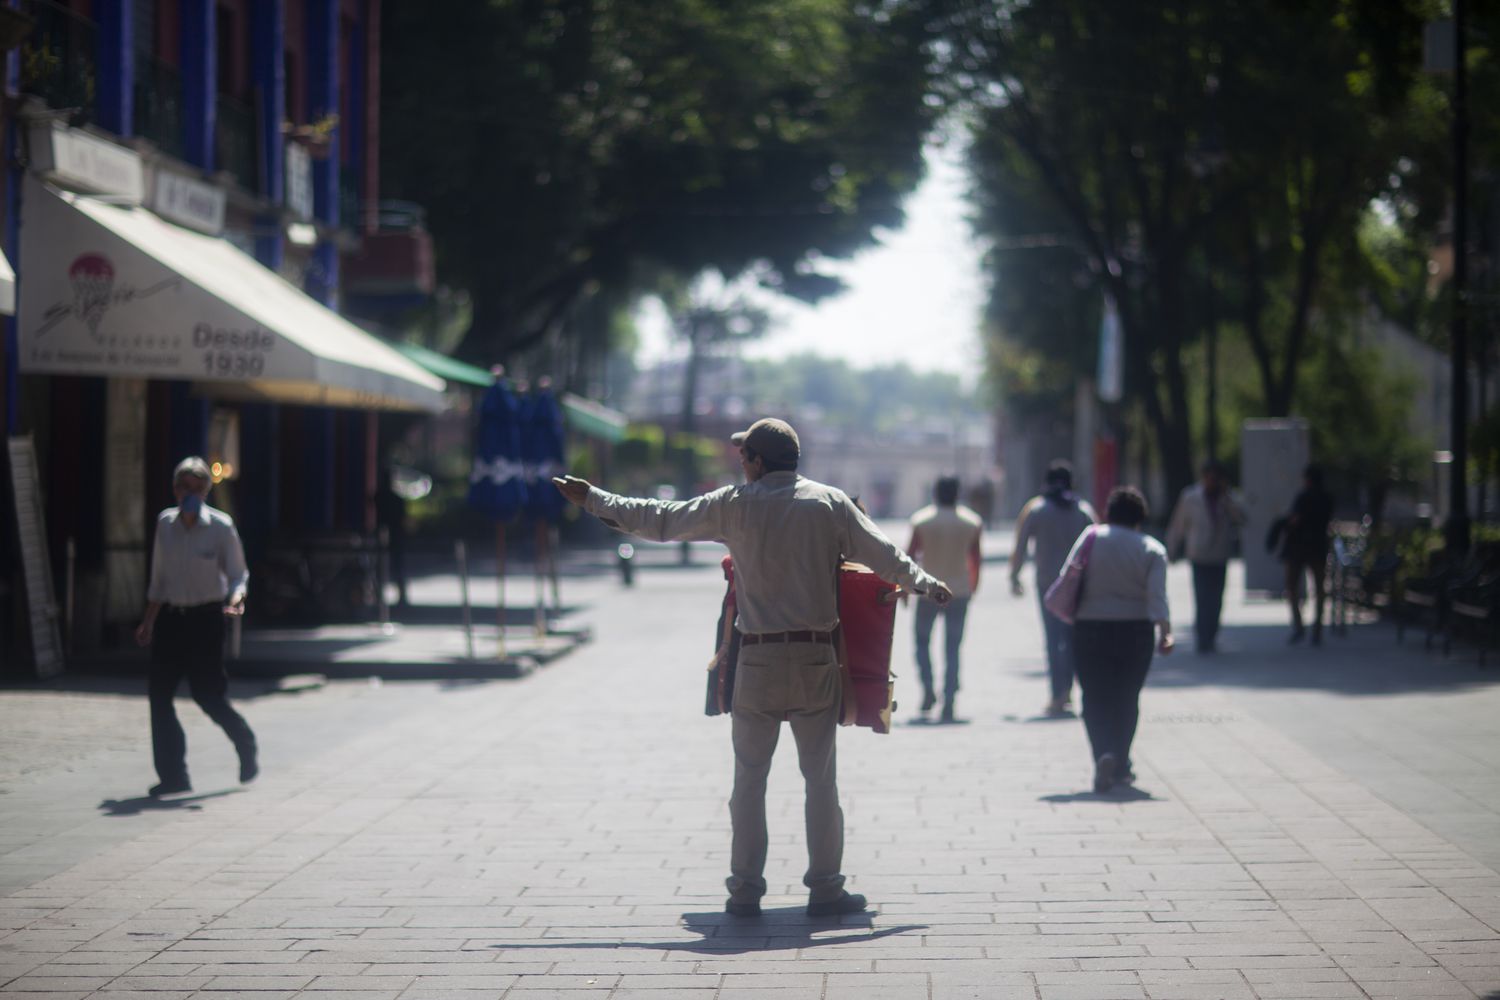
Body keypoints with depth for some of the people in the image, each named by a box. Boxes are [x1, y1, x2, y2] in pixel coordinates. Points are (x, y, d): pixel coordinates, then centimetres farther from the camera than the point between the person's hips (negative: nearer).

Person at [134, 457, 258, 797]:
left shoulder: (221, 526, -6)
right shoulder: (165, 523, 6)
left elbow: (238, 574, -2)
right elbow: (159, 579, 15)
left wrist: (236, 597, -23)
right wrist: (148, 622, 17)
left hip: (206, 619, -4)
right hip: (171, 617, 4)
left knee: (207, 694, -5)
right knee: (159, 693, -3)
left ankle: (247, 749, 23)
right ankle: (173, 775, 4)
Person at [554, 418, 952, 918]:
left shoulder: (735, 505, -1)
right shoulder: (830, 502, 2)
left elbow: (661, 519, 5)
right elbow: (883, 554, 6)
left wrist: (594, 500, 16)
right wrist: (927, 584, 23)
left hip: (757, 661, -1)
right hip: (815, 660, 1)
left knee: (749, 777, 7)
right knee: (820, 777, 6)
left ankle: (745, 890, 7)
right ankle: (825, 888, 7)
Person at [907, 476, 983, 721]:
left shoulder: (921, 521, -4)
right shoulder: (971, 523, 0)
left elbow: (910, 556, -5)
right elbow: (975, 559, 4)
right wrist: (973, 586, 16)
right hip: (959, 591, 1)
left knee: (922, 640, 15)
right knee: (952, 648, 4)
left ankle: (928, 689, -3)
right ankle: (948, 702, -3)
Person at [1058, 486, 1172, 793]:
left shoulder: (1091, 537, -2)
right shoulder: (1152, 549, 0)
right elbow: (1157, 595, -13)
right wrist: (1164, 631, -18)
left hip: (1090, 631, -1)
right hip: (1135, 632, 1)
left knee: (1095, 699, 3)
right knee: (1127, 699, 16)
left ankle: (1104, 755, -20)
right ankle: (1120, 766, 18)